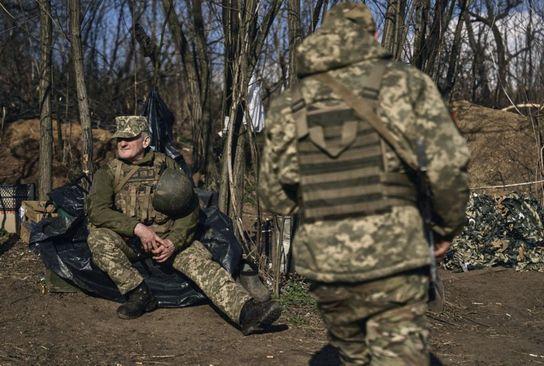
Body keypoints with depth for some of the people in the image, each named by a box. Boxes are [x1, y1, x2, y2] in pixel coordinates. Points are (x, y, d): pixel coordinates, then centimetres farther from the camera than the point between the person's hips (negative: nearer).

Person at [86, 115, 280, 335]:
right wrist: (138, 228, -24)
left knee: (201, 261, -26)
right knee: (98, 237, -30)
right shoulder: (108, 173, 4)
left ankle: (246, 311, -43)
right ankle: (139, 293, -21)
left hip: (170, 240, 0)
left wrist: (173, 241, -15)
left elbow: (190, 210, 2)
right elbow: (96, 211, -12)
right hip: (128, 241, 0)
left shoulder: (166, 166, 7)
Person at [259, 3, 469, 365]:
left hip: (324, 263, 4)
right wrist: (448, 225, 7)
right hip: (391, 259, -3)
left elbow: (275, 196, 11)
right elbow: (448, 163, -9)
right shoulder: (404, 82, -1)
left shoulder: (289, 104, 7)